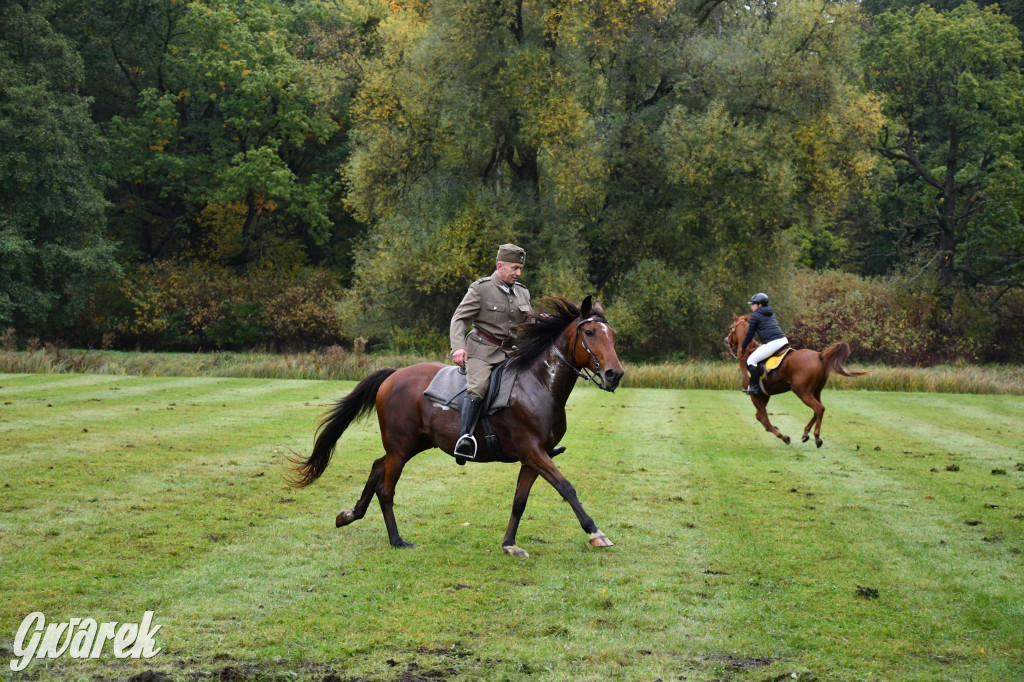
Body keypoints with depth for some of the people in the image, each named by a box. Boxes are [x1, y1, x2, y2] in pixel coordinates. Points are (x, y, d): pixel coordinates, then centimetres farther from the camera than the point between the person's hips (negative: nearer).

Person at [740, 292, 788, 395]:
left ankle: (754, 386, -7)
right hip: (783, 340, 9)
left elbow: (750, 334, 3)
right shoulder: (771, 313, 23)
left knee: (751, 361, -3)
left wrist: (743, 347, 16)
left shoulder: (755, 315, 0)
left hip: (772, 343, -9)